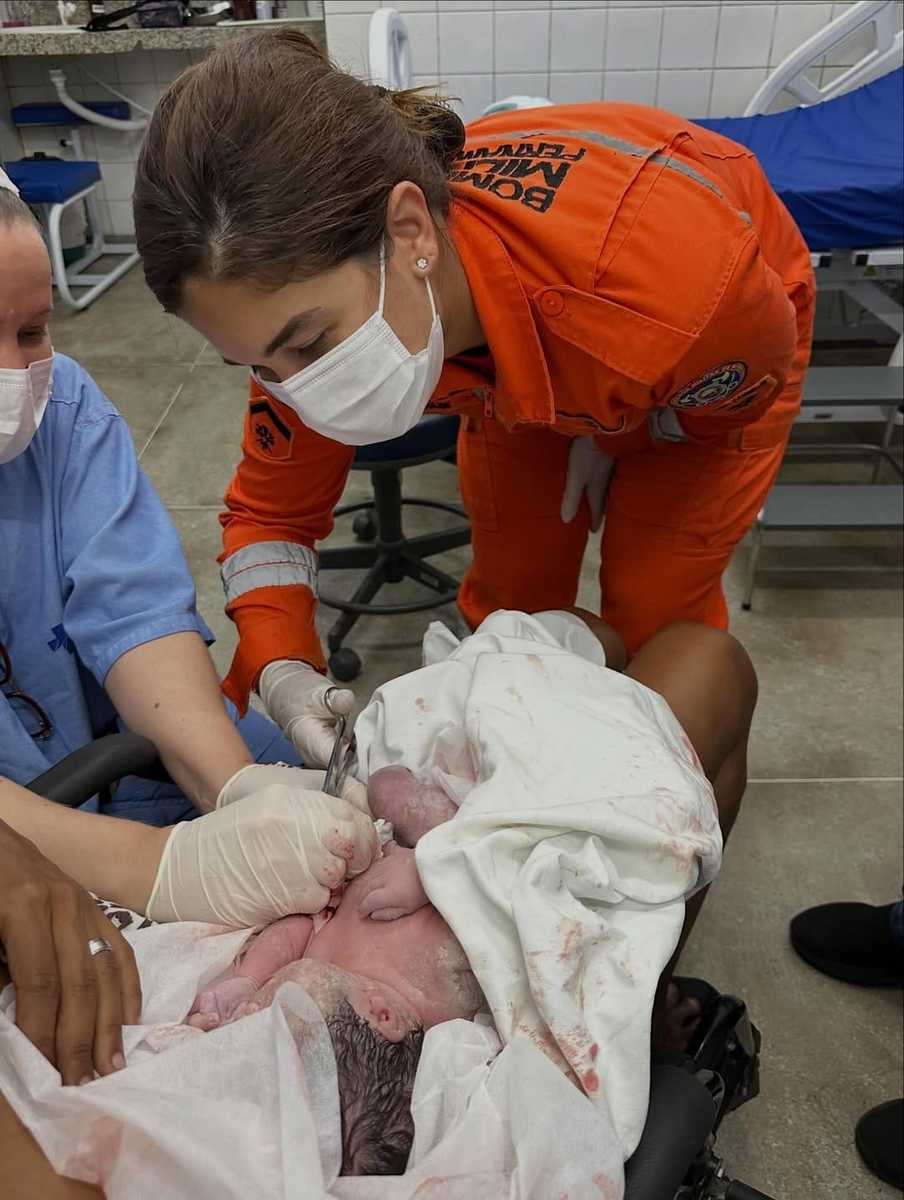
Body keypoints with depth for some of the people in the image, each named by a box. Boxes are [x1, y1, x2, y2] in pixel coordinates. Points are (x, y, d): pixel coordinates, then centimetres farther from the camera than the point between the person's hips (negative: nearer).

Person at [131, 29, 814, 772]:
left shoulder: (681, 288, -46)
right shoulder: (309, 302, -31)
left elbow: (749, 390, -20)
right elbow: (270, 512, -17)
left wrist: (609, 437, -7)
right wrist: (282, 671, -34)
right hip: (519, 357, 3)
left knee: (657, 611, -4)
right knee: (510, 595, 4)